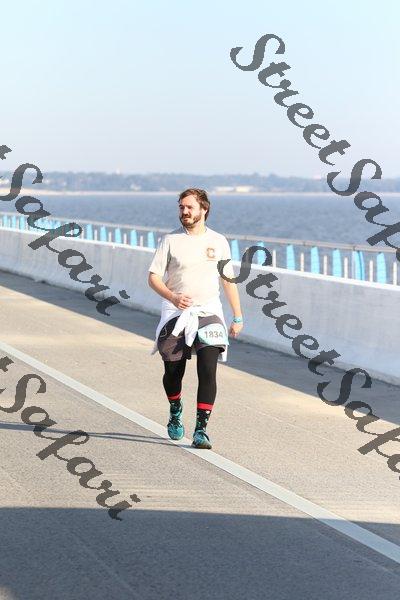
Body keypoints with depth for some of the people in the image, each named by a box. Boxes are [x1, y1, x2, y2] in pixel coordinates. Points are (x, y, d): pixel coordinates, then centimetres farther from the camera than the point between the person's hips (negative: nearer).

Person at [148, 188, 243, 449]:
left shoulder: (218, 241, 7)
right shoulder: (170, 240, 1)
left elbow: (229, 280, 13)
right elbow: (153, 276, 0)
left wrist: (238, 317, 11)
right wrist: (172, 297, -19)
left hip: (209, 312, 0)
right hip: (176, 313, 0)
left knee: (208, 371, -13)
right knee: (173, 371, 6)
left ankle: (201, 429, -13)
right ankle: (176, 412, 36)